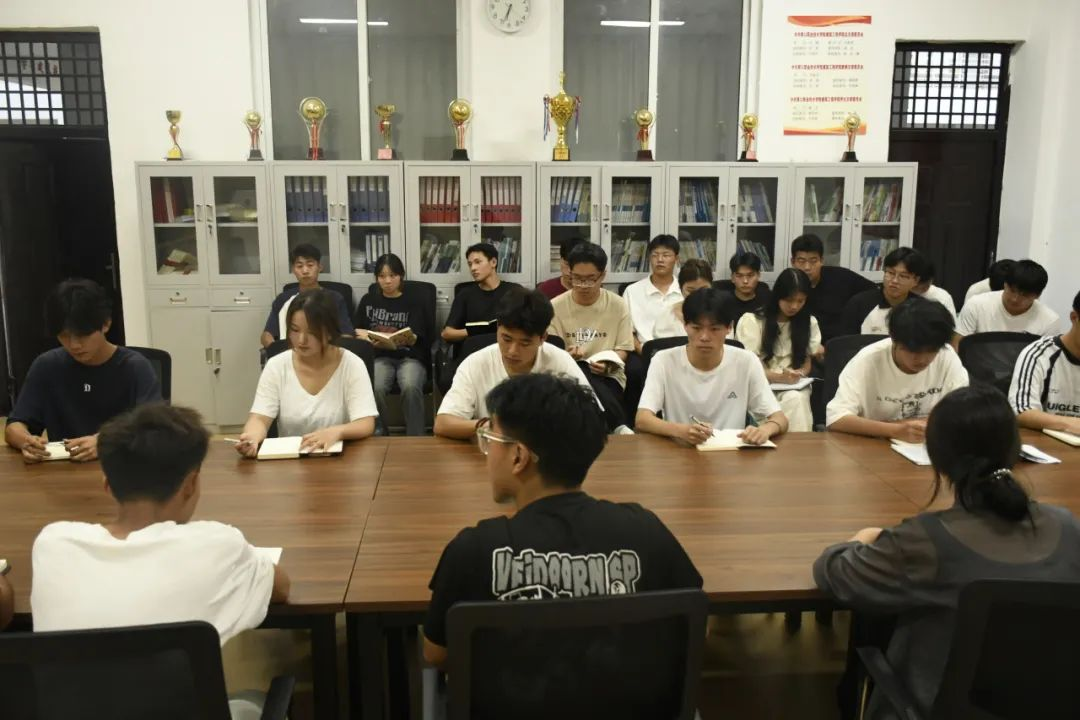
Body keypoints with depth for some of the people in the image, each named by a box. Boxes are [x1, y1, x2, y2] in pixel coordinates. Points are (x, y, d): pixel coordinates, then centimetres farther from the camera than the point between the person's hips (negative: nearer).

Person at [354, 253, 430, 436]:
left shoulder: (415, 300, 6)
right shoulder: (368, 300, 15)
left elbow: (415, 338, -6)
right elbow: (355, 331, 14)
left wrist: (407, 339, -27)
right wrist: (369, 337, -7)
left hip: (410, 357, -1)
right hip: (380, 357, 1)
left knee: (410, 388, -35)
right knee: (374, 389, -33)